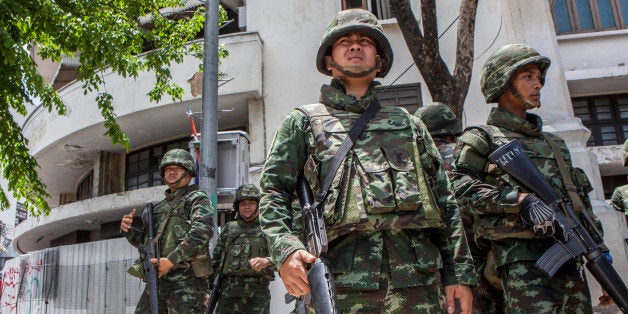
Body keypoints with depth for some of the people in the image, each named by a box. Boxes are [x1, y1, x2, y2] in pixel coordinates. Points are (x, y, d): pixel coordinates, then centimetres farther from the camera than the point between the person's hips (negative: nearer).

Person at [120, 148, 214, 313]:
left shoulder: (197, 199, 1)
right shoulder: (160, 206, 23)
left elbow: (202, 231, -17)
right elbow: (144, 240, 28)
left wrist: (171, 260, -23)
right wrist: (128, 230, 6)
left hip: (186, 279, -7)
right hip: (157, 279, 7)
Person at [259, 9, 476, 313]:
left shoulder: (408, 123, 22)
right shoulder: (303, 122, 15)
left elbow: (444, 201, 18)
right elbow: (273, 193, 5)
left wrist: (459, 273, 9)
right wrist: (286, 250, -14)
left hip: (418, 277, 3)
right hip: (342, 278, -2)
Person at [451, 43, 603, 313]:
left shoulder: (553, 141, 26)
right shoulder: (482, 138, 4)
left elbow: (580, 197, 29)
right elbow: (463, 186, -12)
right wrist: (522, 199, -20)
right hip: (521, 255, -7)